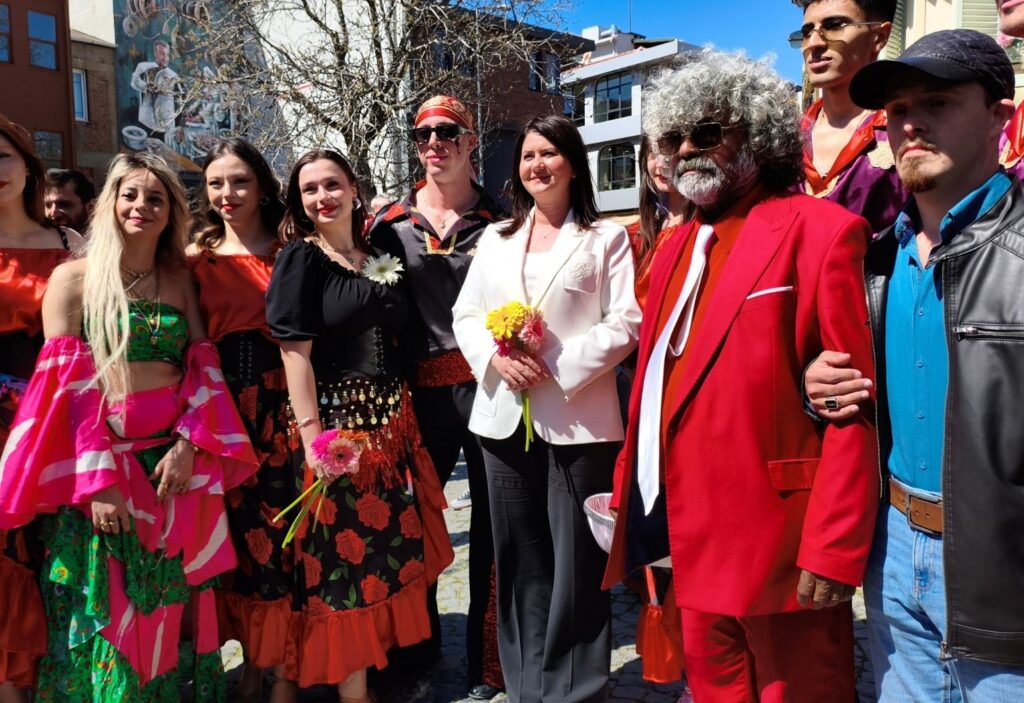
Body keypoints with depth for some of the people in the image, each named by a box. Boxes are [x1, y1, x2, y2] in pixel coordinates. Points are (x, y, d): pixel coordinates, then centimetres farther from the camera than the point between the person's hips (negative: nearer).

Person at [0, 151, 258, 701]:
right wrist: (95, 479, -14)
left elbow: (203, 368, 4)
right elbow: (64, 387, -7)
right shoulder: (72, 278, 0)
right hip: (98, 463, -2)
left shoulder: (179, 280, 10)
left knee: (172, 609, 12)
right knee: (105, 612, 6)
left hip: (178, 460, 3)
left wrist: (190, 444, -11)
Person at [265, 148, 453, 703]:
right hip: (337, 420, -6)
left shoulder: (379, 258, 13)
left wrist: (402, 415, 9)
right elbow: (294, 350, -13)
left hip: (392, 419, 6)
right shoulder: (300, 258, -4)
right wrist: (311, 435, -21)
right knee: (345, 556, 2)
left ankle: (382, 653, 33)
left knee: (392, 546, 13)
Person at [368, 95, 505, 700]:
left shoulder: (499, 219, 5)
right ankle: (417, 645, 32)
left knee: (493, 521, 5)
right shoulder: (392, 223, 7)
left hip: (486, 383, -1)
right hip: (422, 389, 2)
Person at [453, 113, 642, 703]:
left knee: (577, 561, 2)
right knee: (520, 560, 13)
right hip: (505, 416, 4)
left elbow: (626, 324, -6)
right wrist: (495, 358, -9)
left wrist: (557, 366, -16)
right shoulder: (496, 239, 16)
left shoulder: (606, 238, 3)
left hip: (578, 419, -4)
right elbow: (466, 315, 12)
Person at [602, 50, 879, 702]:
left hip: (780, 544, -6)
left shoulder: (820, 231, -10)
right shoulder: (678, 246, 13)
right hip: (690, 538, 7)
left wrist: (833, 551, -17)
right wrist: (633, 496, 9)